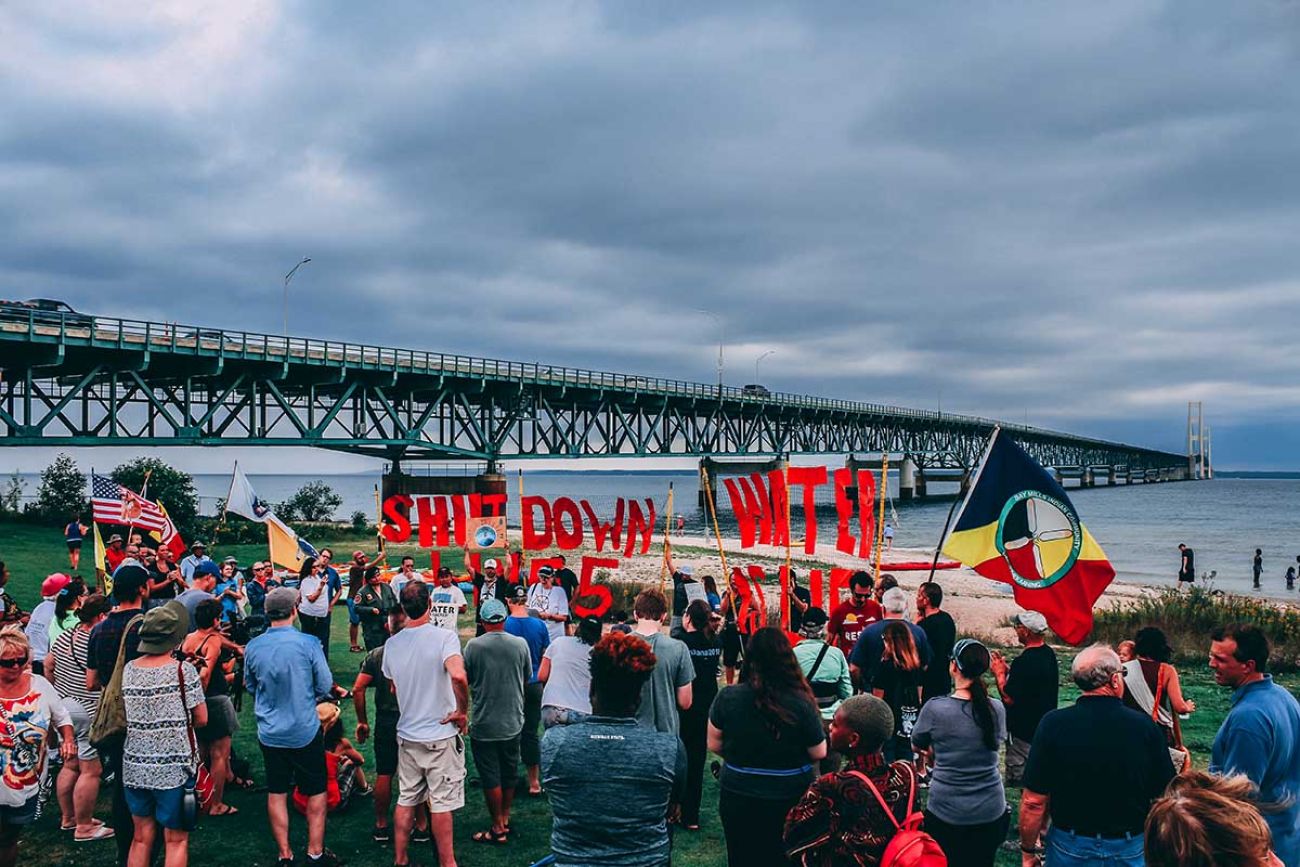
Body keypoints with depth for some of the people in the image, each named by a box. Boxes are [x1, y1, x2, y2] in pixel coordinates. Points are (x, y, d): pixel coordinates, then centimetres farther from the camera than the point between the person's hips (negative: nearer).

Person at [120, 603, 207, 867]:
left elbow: (124, 714, 10)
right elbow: (201, 719, -7)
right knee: (176, 841, 6)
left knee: (141, 838, 16)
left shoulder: (128, 669, 0)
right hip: (173, 769, -5)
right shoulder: (183, 670, -13)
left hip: (134, 767, 5)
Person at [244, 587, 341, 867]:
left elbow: (250, 686, 8)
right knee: (316, 791, 13)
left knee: (276, 793, 15)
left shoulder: (253, 647, -8)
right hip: (305, 731, -3)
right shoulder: (308, 643, -18)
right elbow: (325, 686, -9)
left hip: (269, 733, 3)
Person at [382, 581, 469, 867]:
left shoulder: (392, 644, 0)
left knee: (406, 800, 17)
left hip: (407, 734, 5)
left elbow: (394, 688, 12)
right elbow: (458, 676, -35)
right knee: (442, 803, 6)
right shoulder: (444, 637, -18)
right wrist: (462, 711, -20)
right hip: (441, 735, -5)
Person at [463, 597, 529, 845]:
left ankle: (498, 829, 13)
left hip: (484, 723, -3)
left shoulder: (473, 645, -14)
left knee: (491, 778, 7)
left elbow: (466, 678, -2)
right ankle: (505, 819, 29)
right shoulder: (520, 644, -7)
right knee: (509, 773, 18)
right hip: (513, 722, 3)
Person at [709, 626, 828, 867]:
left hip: (738, 799, 1)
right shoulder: (802, 703, -20)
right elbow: (819, 753, -10)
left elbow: (714, 745, -4)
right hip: (792, 799, -1)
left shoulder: (727, 698, -16)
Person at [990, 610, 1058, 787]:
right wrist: (1006, 668, 9)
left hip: (1023, 729, -10)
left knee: (1016, 778, 0)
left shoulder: (1023, 661, -26)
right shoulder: (1049, 654, 4)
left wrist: (999, 673, -10)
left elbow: (1009, 698, -23)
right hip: (1044, 725, 10)